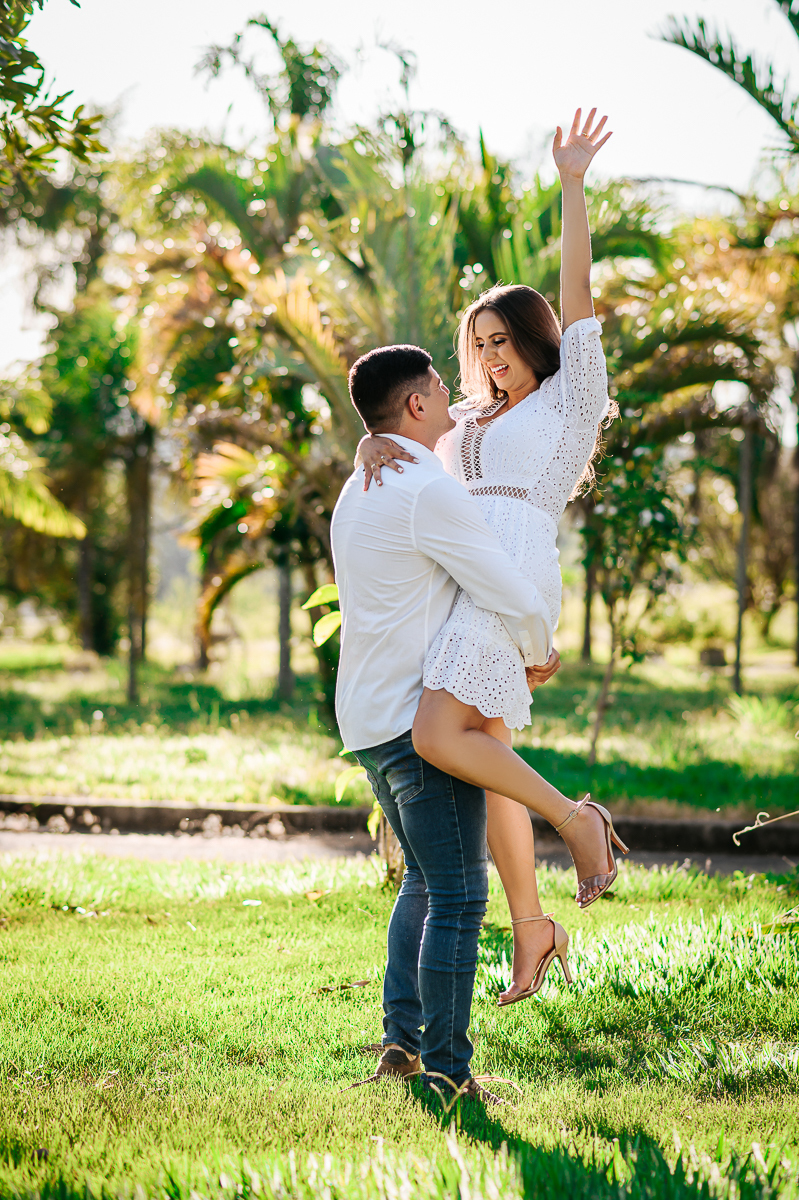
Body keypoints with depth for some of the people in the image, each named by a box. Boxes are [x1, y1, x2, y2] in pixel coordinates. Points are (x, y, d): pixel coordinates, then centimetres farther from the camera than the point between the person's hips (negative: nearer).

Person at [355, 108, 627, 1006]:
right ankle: (530, 926, 18)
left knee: (439, 740, -23)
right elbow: (396, 418, 23)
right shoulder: (472, 422, 29)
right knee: (489, 761, 9)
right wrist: (375, 446, -2)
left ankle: (576, 820, -8)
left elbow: (575, 294, -1)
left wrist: (572, 184, -6)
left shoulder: (571, 398, 9)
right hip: (462, 588, 8)